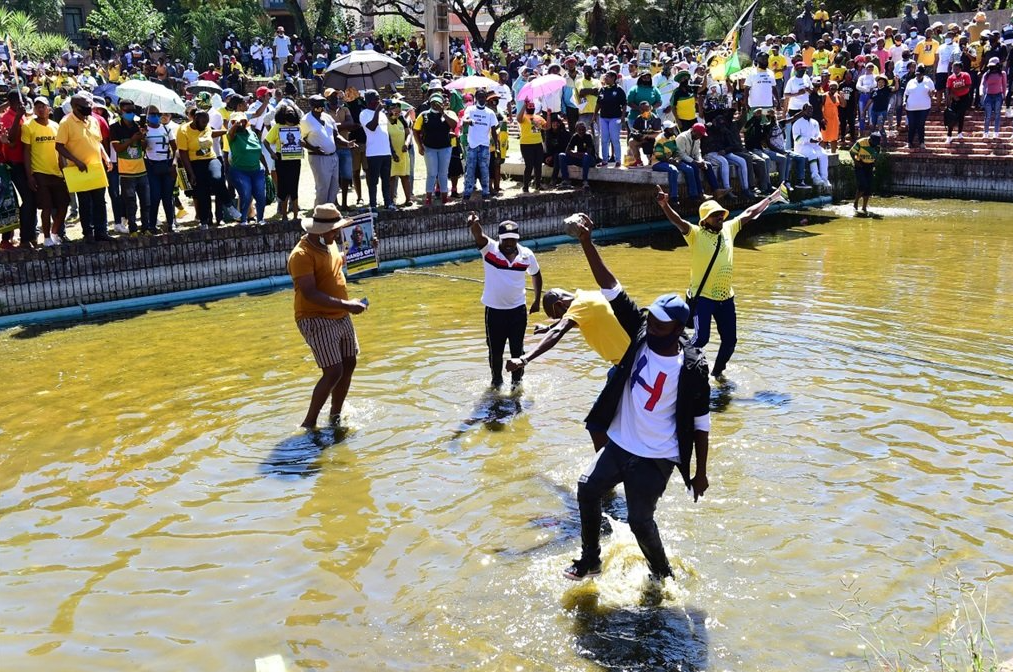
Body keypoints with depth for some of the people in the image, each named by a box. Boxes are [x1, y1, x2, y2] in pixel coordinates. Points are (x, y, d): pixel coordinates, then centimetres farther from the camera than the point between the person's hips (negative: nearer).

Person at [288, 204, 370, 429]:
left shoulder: (329, 244, 8)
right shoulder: (302, 255, -20)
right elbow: (310, 294, -27)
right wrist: (346, 305, -30)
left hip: (340, 317, 9)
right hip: (316, 320, -9)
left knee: (349, 365, 13)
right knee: (333, 372, -13)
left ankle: (335, 415, 29)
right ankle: (309, 423, 0)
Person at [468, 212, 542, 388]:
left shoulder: (527, 254, -5)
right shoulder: (489, 249, -12)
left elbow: (536, 274, 14)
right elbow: (479, 236, -33)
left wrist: (537, 300, 12)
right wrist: (474, 224, -56)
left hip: (518, 309, 1)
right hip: (494, 310, -1)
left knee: (517, 349, 7)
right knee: (495, 350, 10)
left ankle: (517, 382, 24)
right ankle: (496, 380, 32)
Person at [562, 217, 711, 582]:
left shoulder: (691, 368, -19)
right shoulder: (642, 334, -8)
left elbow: (700, 423, -9)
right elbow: (611, 288, -11)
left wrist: (700, 473, -5)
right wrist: (587, 242, -18)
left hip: (654, 459, -5)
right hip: (618, 445, 6)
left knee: (640, 521, 0)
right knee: (587, 490, 5)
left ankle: (662, 576, 29)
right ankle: (590, 562, 25)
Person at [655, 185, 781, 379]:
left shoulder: (729, 229, 8)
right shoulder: (695, 234, -9)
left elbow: (749, 214, 19)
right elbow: (678, 221, -26)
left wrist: (771, 198, 26)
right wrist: (665, 206, -44)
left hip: (726, 297, 6)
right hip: (702, 296, -6)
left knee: (730, 340, 11)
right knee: (701, 338, -17)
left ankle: (717, 371, 34)